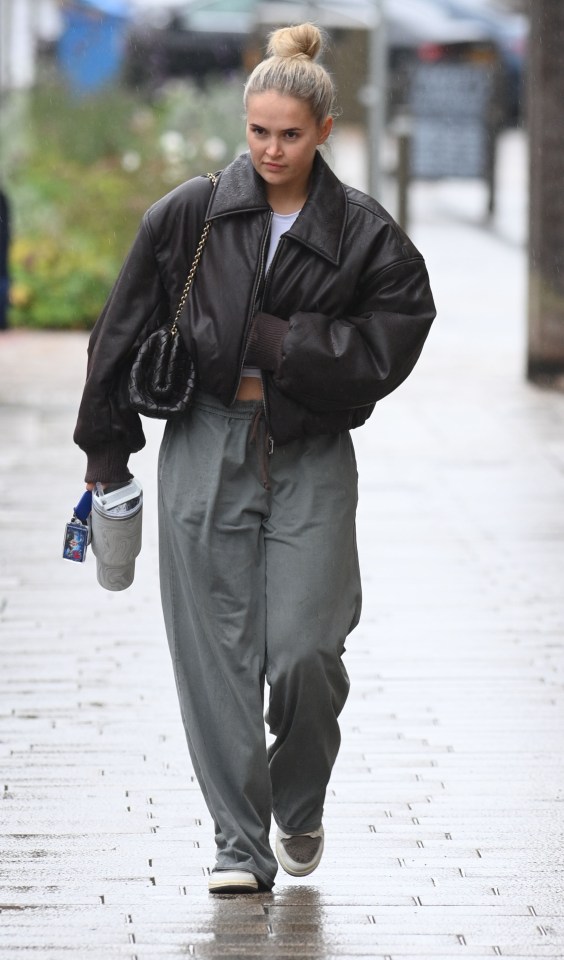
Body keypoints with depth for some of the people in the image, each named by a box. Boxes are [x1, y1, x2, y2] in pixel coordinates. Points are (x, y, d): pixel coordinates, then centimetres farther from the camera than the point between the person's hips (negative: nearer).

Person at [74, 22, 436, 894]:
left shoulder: (361, 234, 0)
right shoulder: (189, 216, 0)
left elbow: (395, 333, -7)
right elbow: (125, 331, 5)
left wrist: (277, 342, -12)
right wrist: (107, 448, 8)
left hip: (312, 458, -1)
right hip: (205, 452, 1)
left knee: (306, 651, -7)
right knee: (217, 652, -1)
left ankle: (300, 806, 22)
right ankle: (241, 845, 6)